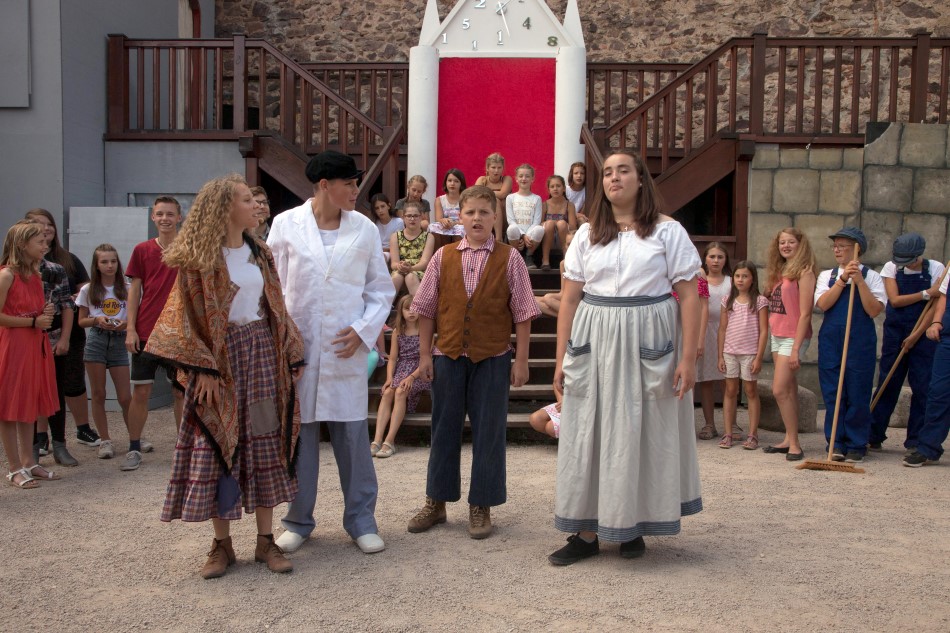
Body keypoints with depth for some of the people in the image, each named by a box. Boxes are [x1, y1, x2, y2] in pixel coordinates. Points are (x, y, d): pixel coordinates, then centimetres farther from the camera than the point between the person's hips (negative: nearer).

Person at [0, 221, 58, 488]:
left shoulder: (35, 274, 11)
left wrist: (46, 314, 4)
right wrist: (33, 322, -16)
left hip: (36, 345, 8)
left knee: (29, 406, 14)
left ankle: (28, 461, 23)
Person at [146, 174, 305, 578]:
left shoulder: (259, 254, 10)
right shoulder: (199, 259, -6)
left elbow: (276, 309, 11)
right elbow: (188, 317, -8)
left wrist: (290, 358, 6)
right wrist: (202, 368, -15)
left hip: (262, 354, 5)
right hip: (219, 358, -5)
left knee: (265, 446, 5)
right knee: (217, 450, 0)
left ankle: (266, 539, 13)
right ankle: (222, 544, 12)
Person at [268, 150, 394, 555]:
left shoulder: (364, 229, 4)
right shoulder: (286, 225, 1)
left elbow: (381, 289, 7)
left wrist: (363, 329, -6)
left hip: (346, 350, 1)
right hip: (298, 347, 0)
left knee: (353, 435, 3)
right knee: (298, 434, 7)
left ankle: (361, 519, 18)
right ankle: (298, 520, 22)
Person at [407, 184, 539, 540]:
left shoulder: (509, 258, -2)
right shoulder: (443, 257, 3)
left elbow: (522, 313, -1)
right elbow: (426, 309, 7)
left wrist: (521, 360, -3)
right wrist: (425, 354, 4)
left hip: (492, 358, -2)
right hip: (448, 355, 2)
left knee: (488, 432, 6)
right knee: (444, 429, 11)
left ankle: (481, 506, 20)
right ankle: (436, 501, 25)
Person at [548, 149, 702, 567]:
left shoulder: (667, 231, 1)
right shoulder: (587, 234, 9)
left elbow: (688, 296, -2)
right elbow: (570, 298, 7)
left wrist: (688, 357, -10)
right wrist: (561, 358, 2)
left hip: (647, 343, -2)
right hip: (595, 342, 3)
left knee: (645, 432, 5)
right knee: (589, 432, 3)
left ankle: (635, 524, 21)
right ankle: (588, 532, 12)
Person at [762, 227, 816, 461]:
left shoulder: (804, 272, -10)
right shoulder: (779, 272, 14)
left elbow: (805, 314, -14)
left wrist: (796, 348, -18)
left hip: (793, 337, -7)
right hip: (776, 335, 7)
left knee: (780, 390, -11)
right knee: (789, 390, 10)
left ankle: (794, 444, -4)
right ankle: (789, 440, 14)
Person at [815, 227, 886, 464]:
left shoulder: (871, 277, 2)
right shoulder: (826, 275, 10)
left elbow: (874, 310, -10)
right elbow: (822, 304, -6)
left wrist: (859, 281, -15)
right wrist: (843, 279, -12)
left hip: (860, 340, -3)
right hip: (830, 340, 3)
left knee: (858, 395, 1)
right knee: (832, 394, 4)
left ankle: (856, 446, 11)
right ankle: (836, 444, 13)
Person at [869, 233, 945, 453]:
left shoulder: (936, 269, -2)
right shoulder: (891, 268, 1)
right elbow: (894, 300, -9)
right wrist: (926, 294, -17)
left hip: (923, 334, -1)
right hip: (895, 333, 1)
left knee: (922, 387, -2)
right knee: (887, 383, 3)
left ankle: (915, 441, 6)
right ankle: (874, 437, 9)